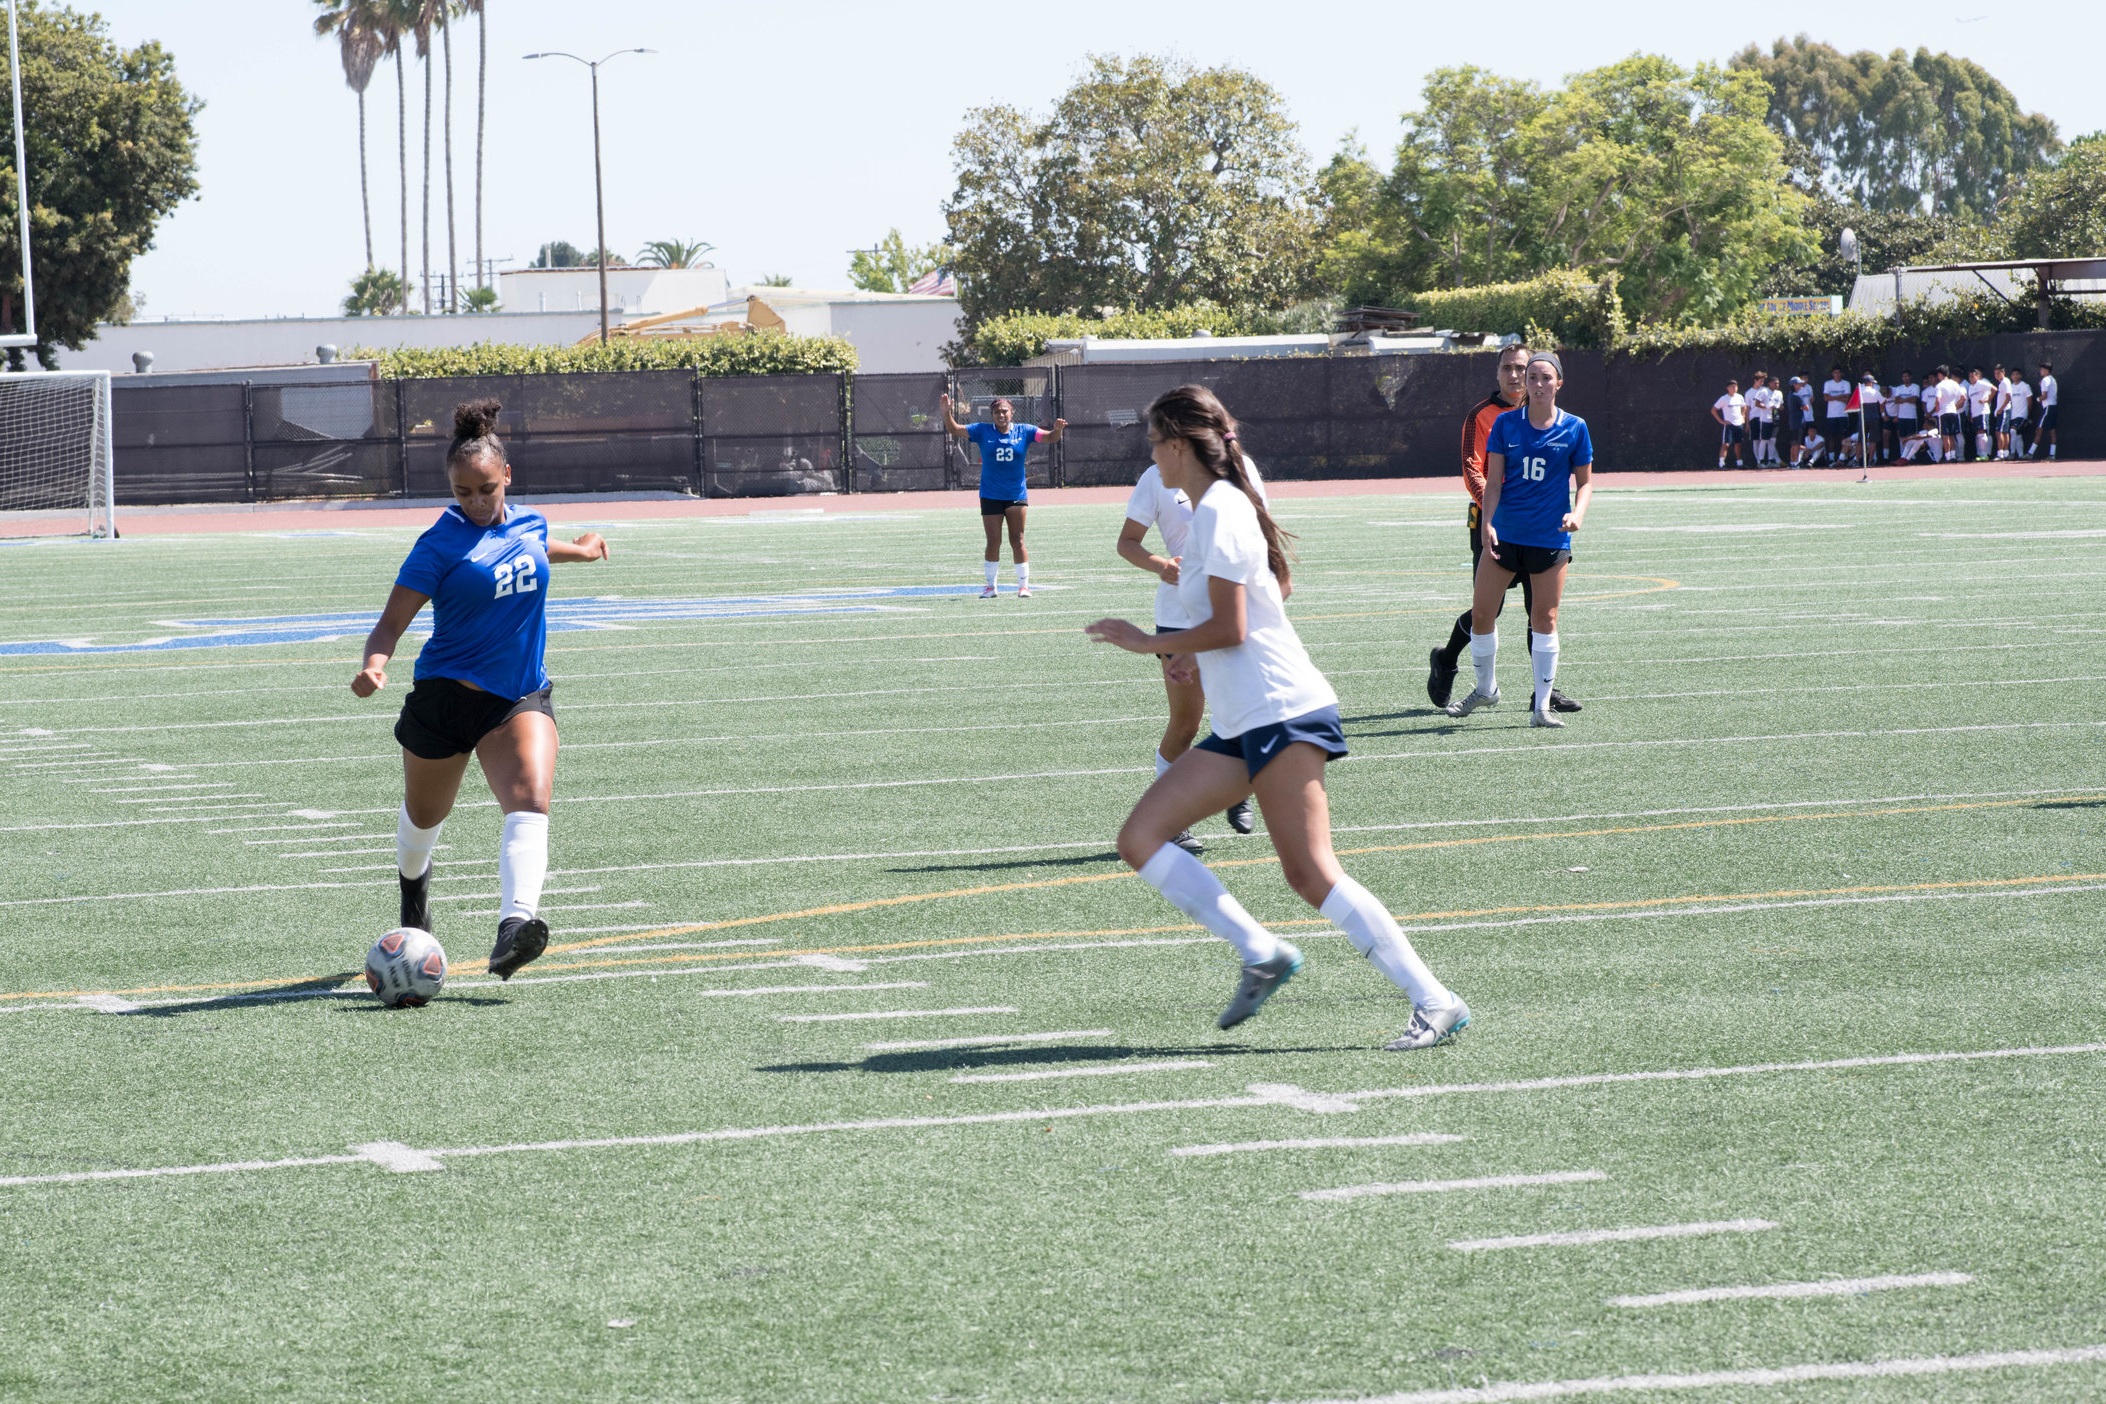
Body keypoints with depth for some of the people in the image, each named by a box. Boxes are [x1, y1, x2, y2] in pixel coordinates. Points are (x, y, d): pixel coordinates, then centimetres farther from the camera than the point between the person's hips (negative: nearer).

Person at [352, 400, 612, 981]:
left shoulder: (530, 524, 3)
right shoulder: (441, 544, -13)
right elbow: (392, 623, -16)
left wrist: (579, 550, 50)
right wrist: (374, 665, -37)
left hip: (521, 697, 3)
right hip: (447, 695, -3)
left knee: (530, 802, -24)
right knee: (425, 815, 19)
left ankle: (515, 923, -42)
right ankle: (413, 878, 55)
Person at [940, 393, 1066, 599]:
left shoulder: (1024, 432, 0)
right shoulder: (983, 432, -1)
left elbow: (1050, 438, -1)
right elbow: (954, 429, -2)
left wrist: (1058, 429, -23)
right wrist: (946, 411, -19)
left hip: (1016, 495, 0)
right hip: (990, 496, 0)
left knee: (1017, 541, -1)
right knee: (993, 542, 2)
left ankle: (1023, 585, 4)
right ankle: (990, 586, 13)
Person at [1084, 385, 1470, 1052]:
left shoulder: (1219, 510, -12)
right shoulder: (1214, 508, 16)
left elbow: (1230, 628, -16)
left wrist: (1150, 643, -6)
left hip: (1280, 714, -10)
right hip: (1241, 725, 10)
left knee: (1310, 873, -16)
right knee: (1139, 839, 2)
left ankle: (1435, 1003, -15)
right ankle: (1261, 954, 0)